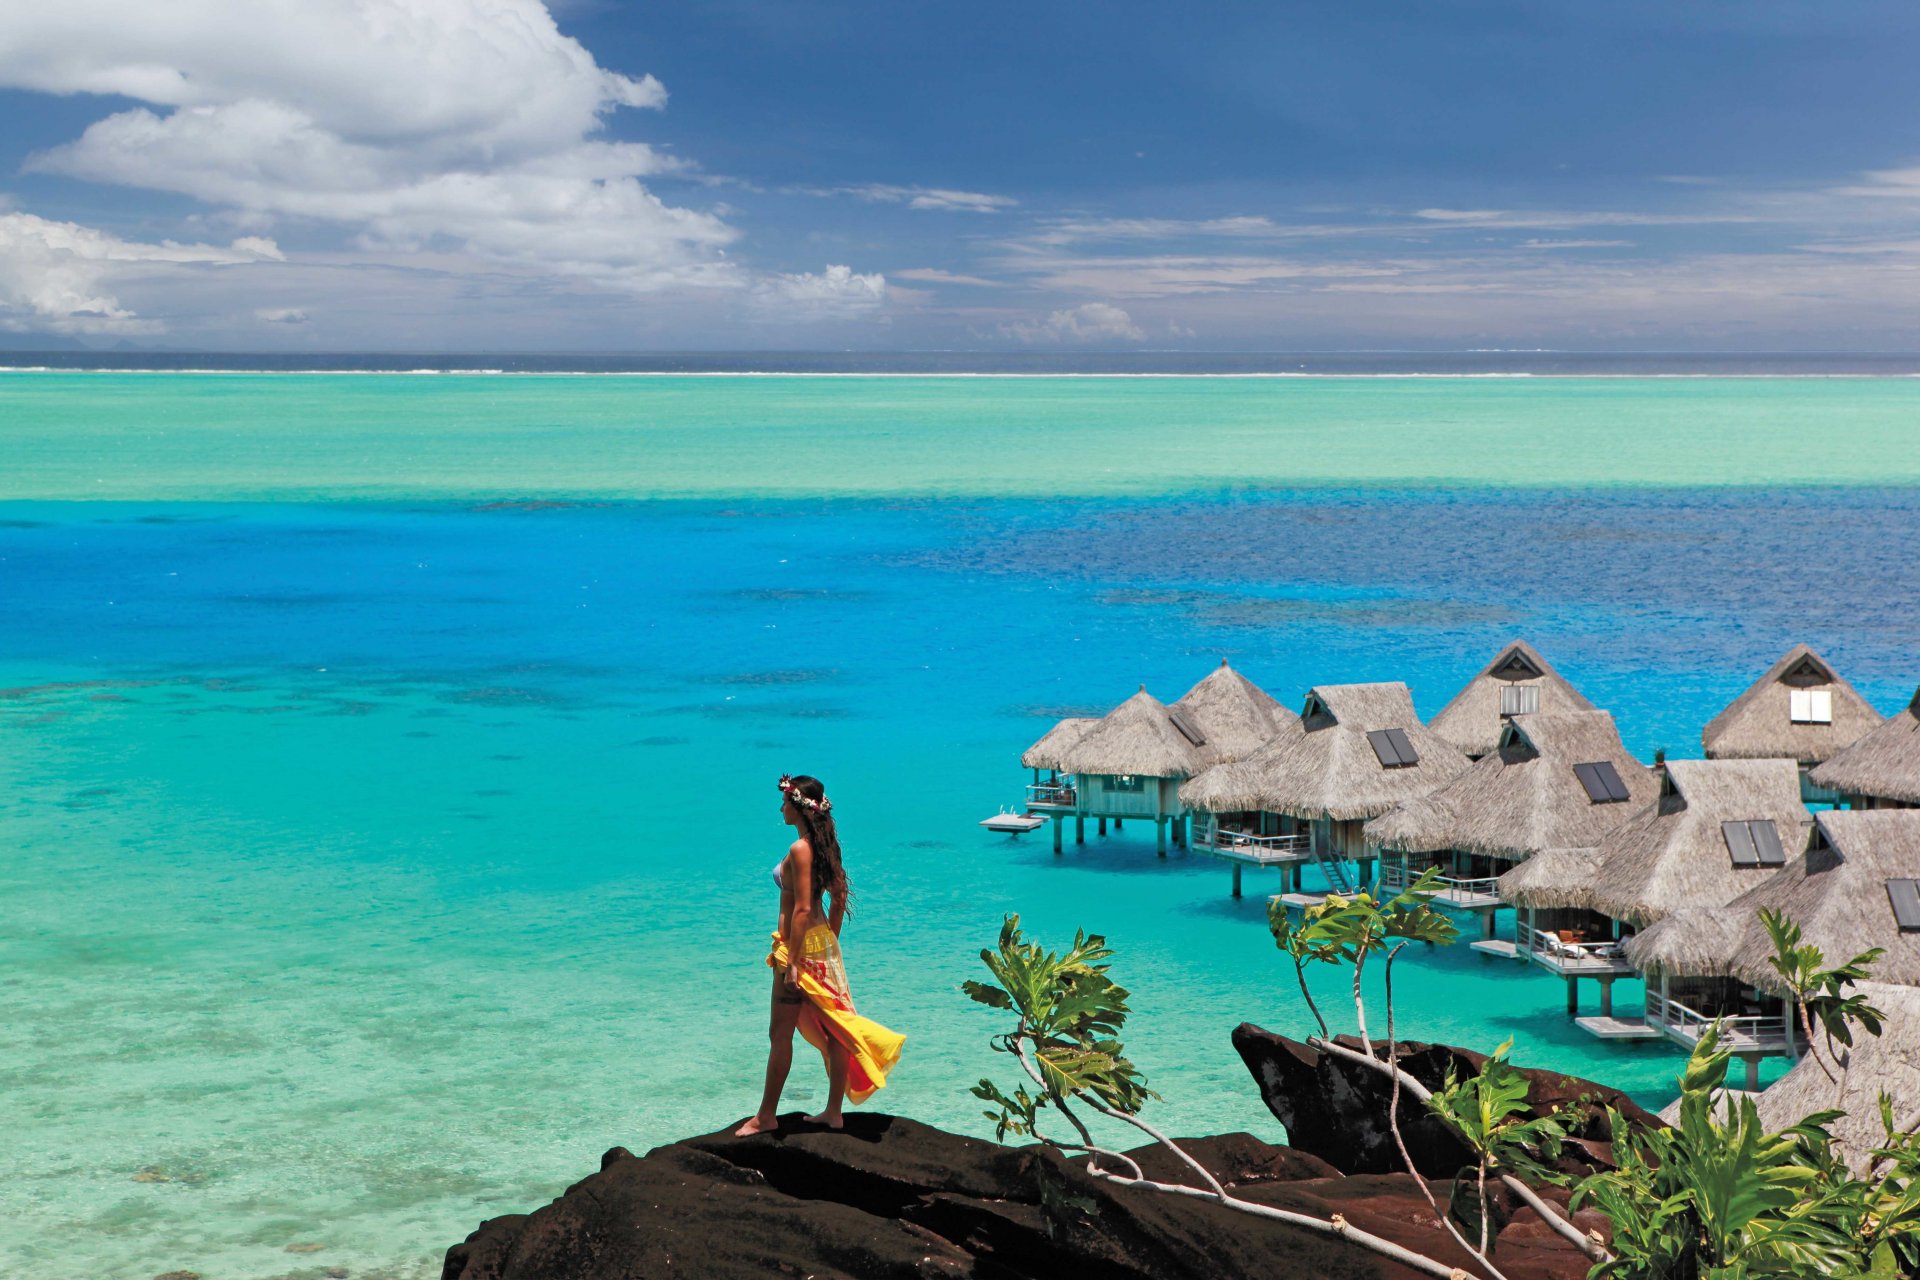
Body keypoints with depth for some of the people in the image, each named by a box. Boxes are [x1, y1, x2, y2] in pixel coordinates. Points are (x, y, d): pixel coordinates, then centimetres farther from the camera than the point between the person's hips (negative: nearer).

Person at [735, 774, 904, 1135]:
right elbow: (838, 900, 13)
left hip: (802, 946, -9)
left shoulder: (800, 850, -18)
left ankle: (767, 1116, 8)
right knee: (831, 1028, 10)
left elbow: (802, 909, -21)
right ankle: (834, 1112, 16)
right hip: (823, 943, 9)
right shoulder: (825, 844, 8)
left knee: (780, 1033, 0)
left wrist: (792, 962, -20)